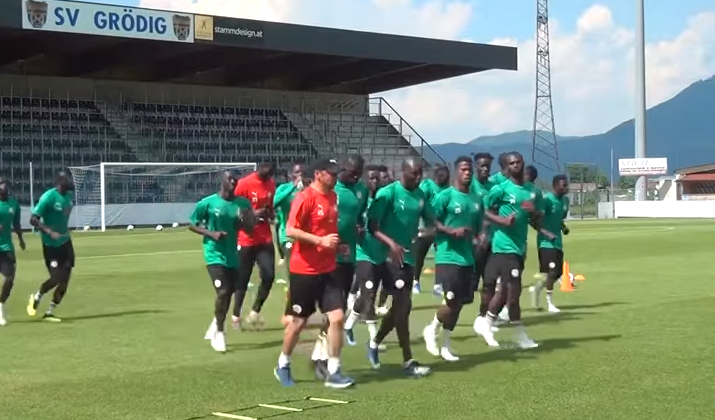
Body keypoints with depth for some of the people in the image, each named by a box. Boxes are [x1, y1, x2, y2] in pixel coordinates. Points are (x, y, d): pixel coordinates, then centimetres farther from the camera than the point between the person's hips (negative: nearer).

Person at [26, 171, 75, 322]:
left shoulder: (70, 195, 3)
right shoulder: (48, 197, -19)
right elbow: (33, 219, -22)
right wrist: (50, 232, -32)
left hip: (65, 242, 7)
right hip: (51, 244, -7)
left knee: (64, 280, 2)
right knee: (56, 279, -8)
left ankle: (50, 313, 15)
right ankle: (36, 297, 23)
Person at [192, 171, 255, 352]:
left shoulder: (243, 204, -1)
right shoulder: (207, 203, -11)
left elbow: (250, 230, 6)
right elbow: (192, 224, -3)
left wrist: (245, 220, -17)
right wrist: (212, 233, -18)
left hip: (232, 256, 5)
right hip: (215, 255, -5)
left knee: (228, 293, 14)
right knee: (223, 292, -16)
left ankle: (215, 325, 39)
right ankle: (219, 332, 4)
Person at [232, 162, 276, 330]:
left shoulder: (271, 183, 6)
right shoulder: (244, 184, -13)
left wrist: (270, 214, -1)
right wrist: (253, 214, -22)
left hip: (265, 239, 5)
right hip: (246, 240, -5)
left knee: (269, 276, -4)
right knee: (243, 279, 2)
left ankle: (255, 312, 13)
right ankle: (236, 316, 18)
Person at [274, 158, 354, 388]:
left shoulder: (333, 197, 10)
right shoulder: (305, 198, -15)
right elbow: (290, 231, -21)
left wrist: (336, 244, 10)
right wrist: (320, 240, -26)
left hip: (328, 269, 6)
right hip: (304, 270, -6)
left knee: (337, 317, -3)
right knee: (297, 321, 7)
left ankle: (333, 372, 4)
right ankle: (283, 366, 28)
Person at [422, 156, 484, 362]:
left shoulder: (478, 198, 11)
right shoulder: (445, 196, -8)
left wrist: (481, 237, -1)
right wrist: (452, 232, -19)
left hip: (468, 258, 7)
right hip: (448, 256, -7)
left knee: (461, 301, 9)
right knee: (452, 300, -13)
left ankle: (445, 345, 23)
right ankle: (432, 330, 15)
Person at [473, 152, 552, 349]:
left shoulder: (532, 190, 10)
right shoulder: (500, 189, -9)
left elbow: (535, 223, 16)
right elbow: (486, 210, -4)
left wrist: (534, 212, -7)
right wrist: (502, 220, -19)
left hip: (520, 246, 7)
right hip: (505, 245, -7)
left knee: (506, 289, 13)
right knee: (514, 290, -9)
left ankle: (487, 322, 30)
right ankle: (521, 336, 2)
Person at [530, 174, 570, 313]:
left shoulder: (565, 200, 8)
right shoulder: (547, 200, -16)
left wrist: (563, 227, 2)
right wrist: (547, 233, -26)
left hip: (558, 242, 8)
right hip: (546, 242, -8)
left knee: (558, 273, 8)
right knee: (552, 271, -14)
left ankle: (537, 288, 33)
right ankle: (549, 303, -1)